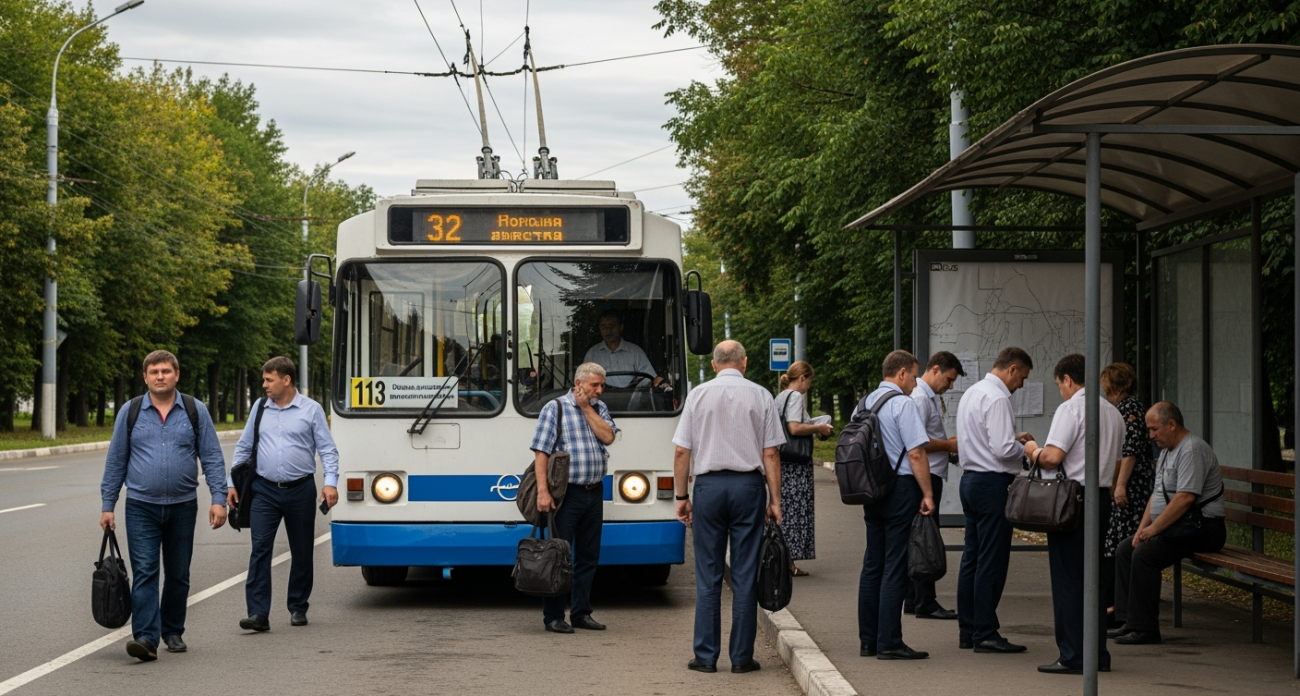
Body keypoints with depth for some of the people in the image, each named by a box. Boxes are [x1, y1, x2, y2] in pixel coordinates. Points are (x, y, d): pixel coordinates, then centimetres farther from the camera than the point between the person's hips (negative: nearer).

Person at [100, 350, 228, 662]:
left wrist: (218, 499, -6)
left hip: (182, 507, 1)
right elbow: (116, 461, 7)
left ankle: (173, 632, 24)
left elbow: (212, 458, 3)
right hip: (141, 507, -1)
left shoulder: (195, 411, 3)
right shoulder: (130, 412, 3)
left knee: (178, 575, 10)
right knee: (144, 572, -11)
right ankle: (145, 637, -17)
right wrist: (107, 505, 5)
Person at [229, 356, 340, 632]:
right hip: (265, 490, 1)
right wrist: (232, 483, 10)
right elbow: (243, 448, 15)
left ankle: (298, 608, 23)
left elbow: (327, 449, -1)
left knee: (302, 552, 8)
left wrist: (330, 482, -14)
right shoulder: (259, 408, 8)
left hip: (301, 490, -1)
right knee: (260, 550, -10)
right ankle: (258, 614, -13)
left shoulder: (311, 410, 0)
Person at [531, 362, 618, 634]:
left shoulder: (598, 408, 13)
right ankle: (553, 616, 3)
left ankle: (581, 613, 18)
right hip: (567, 493, -6)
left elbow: (607, 436, -4)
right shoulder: (555, 408, -4)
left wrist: (586, 407, -5)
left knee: (589, 555, 10)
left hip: (594, 492, 6)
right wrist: (543, 491, -18)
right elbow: (541, 451, -10)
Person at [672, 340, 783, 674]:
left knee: (708, 575, 4)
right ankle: (741, 656, 5)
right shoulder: (760, 396, 2)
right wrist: (775, 500, 3)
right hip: (748, 485, 0)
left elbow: (682, 451, 2)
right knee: (745, 576, 3)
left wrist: (682, 496, 9)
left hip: (708, 485, 0)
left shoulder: (698, 394, 3)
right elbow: (770, 453, -1)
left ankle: (706, 656, 5)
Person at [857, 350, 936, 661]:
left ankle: (868, 640, 15)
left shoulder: (863, 404, 13)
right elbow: (916, 453, -16)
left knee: (873, 564, 12)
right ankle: (889, 643, -5)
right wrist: (928, 494, -10)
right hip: (900, 487, -8)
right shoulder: (902, 403, -11)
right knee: (895, 566, -5)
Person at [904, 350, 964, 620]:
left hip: (930, 475, 11)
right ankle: (925, 603, -5)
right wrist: (949, 445, -12)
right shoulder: (920, 397, -15)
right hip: (924, 476, -11)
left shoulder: (930, 397, 18)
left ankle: (914, 600, 19)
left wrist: (949, 442, 10)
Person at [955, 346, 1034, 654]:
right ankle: (985, 633, -5)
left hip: (970, 477, 10)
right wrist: (1025, 448, -2)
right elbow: (1004, 450, -21)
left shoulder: (973, 392, 15)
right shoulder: (997, 398, -16)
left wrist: (1014, 440, 17)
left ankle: (967, 630, 17)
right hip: (993, 483, -10)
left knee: (972, 556, 12)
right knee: (992, 560, -6)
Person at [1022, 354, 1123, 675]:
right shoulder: (1113, 413, 16)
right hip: (1103, 497, 8)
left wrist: (1033, 451, 0)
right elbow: (1116, 463, 19)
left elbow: (1052, 456, -18)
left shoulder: (1071, 408, -10)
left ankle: (1073, 657, -3)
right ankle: (1097, 654, 15)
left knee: (1068, 579, -3)